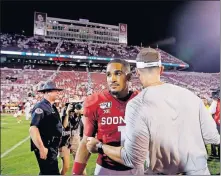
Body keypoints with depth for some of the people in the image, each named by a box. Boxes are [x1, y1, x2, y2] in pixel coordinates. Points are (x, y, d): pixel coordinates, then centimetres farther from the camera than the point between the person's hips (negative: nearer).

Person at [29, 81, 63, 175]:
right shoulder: (40, 107, -17)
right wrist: (42, 148, -27)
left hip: (52, 147, 9)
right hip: (46, 148, -9)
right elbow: (33, 129, -26)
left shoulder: (52, 107, 13)